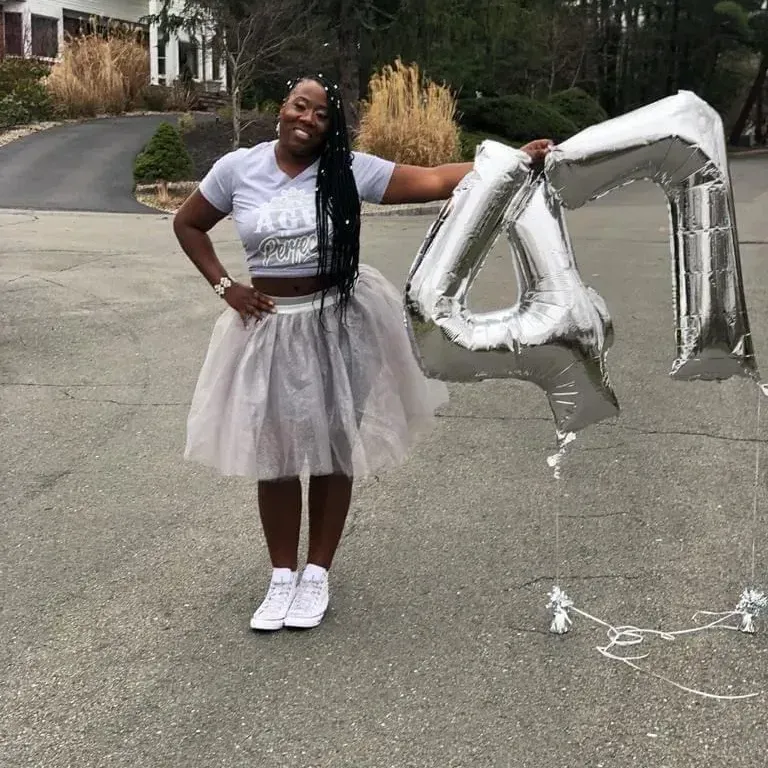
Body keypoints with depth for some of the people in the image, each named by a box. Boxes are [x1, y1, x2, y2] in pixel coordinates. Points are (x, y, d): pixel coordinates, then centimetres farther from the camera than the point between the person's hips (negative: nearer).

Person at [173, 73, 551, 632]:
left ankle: (318, 574, 24)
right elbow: (188, 225, 11)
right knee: (276, 454, 7)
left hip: (338, 323, -1)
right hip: (270, 325, 1)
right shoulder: (238, 169, -3)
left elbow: (432, 181, -14)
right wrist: (225, 286, 1)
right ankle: (283, 576, 24)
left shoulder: (348, 170, -8)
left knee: (334, 449, 8)